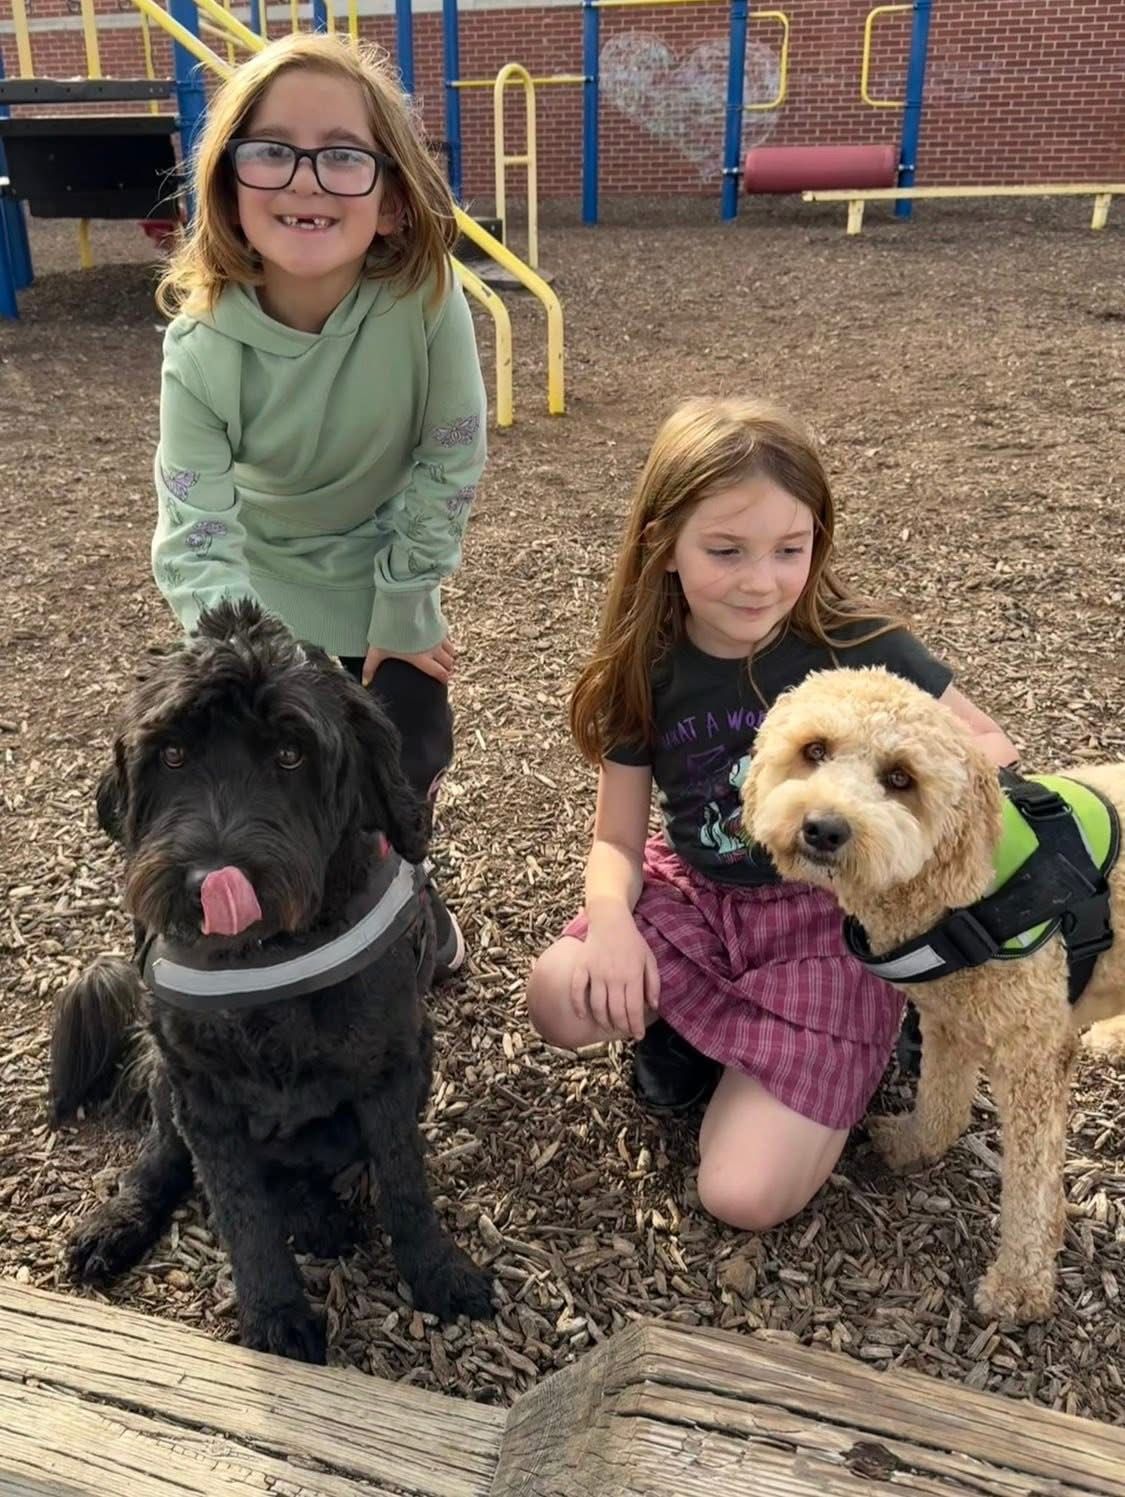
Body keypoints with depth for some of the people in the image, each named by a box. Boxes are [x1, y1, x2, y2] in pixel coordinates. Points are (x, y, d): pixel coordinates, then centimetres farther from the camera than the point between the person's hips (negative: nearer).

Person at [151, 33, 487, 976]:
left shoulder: (425, 299, -28)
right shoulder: (204, 347, -27)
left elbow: (450, 462, -17)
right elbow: (194, 540, -30)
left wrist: (403, 608, -12)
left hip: (388, 578, 1)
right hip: (270, 589, 0)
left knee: (411, 760, 6)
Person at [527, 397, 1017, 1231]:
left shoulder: (860, 649, -17)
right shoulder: (647, 674, -7)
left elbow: (993, 747, -5)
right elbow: (618, 840, -1)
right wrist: (610, 916, -24)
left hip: (833, 919, -3)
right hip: (696, 900, 4)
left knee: (746, 1197, -13)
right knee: (562, 1001, -25)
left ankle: (851, 1045, 14)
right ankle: (688, 1017, 6)